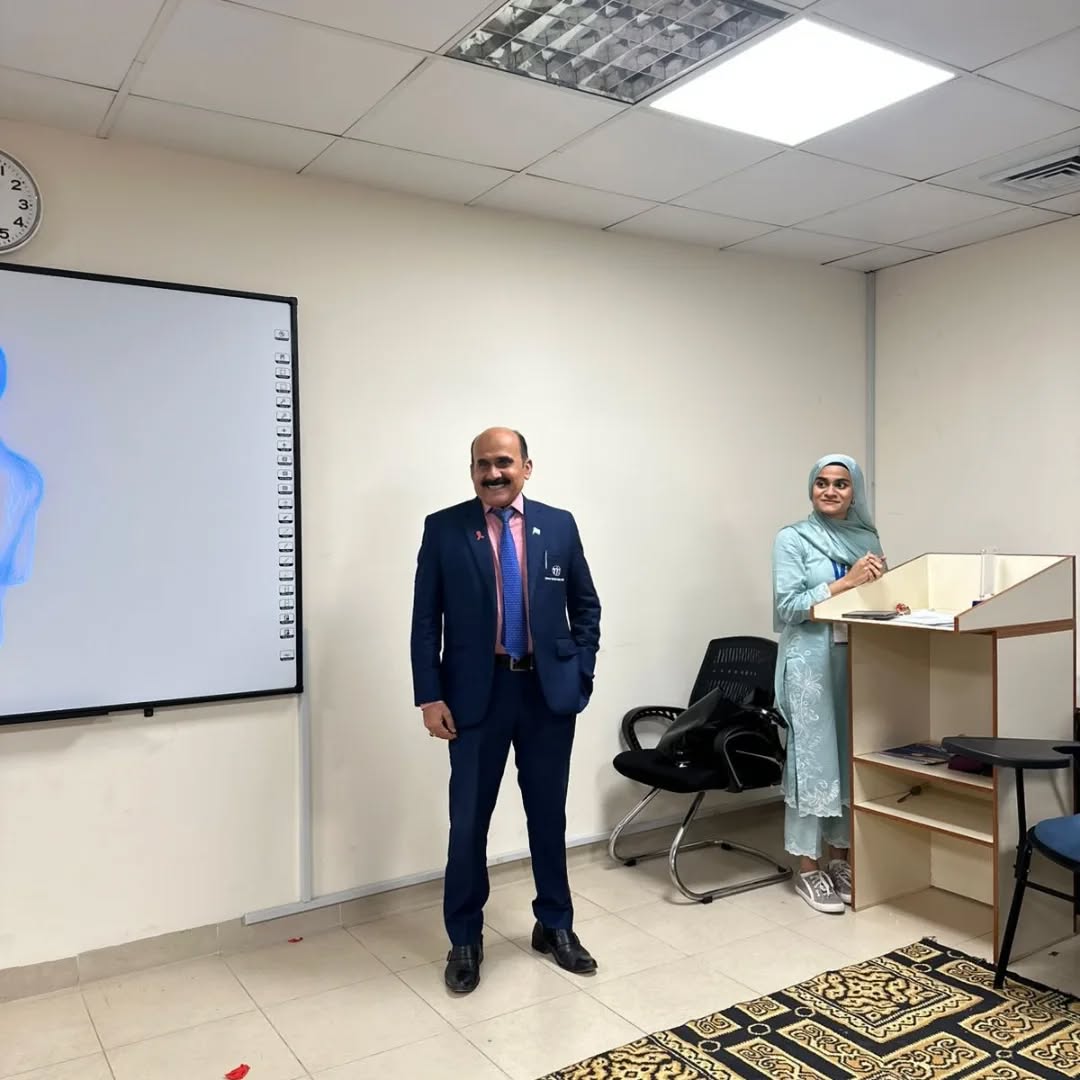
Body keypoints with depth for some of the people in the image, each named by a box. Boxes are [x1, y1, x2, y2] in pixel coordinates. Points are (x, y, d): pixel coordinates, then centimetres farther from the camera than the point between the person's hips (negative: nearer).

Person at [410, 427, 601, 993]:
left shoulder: (559, 524, 3)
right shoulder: (443, 528, -3)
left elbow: (586, 606, 9)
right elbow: (425, 620, -3)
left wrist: (581, 675, 2)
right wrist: (430, 696, -8)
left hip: (549, 690, 2)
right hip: (476, 692, -2)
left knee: (549, 813, 14)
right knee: (468, 820, 6)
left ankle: (555, 926, 33)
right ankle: (465, 940, 24)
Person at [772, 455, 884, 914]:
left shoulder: (867, 538, 11)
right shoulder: (792, 539, -4)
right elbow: (788, 606, -12)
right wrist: (846, 581, -17)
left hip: (859, 660, 5)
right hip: (811, 661, -5)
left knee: (851, 756, 11)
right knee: (812, 758, 0)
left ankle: (839, 856, 25)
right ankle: (808, 868, 10)